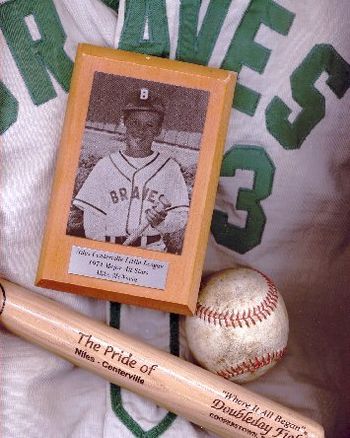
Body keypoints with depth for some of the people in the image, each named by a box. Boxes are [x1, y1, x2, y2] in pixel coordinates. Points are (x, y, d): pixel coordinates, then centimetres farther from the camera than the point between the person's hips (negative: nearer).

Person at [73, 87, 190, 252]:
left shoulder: (169, 167, 6)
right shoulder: (106, 165, 8)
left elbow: (181, 216, 5)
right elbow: (93, 218, 4)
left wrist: (161, 221, -15)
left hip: (153, 251, -1)